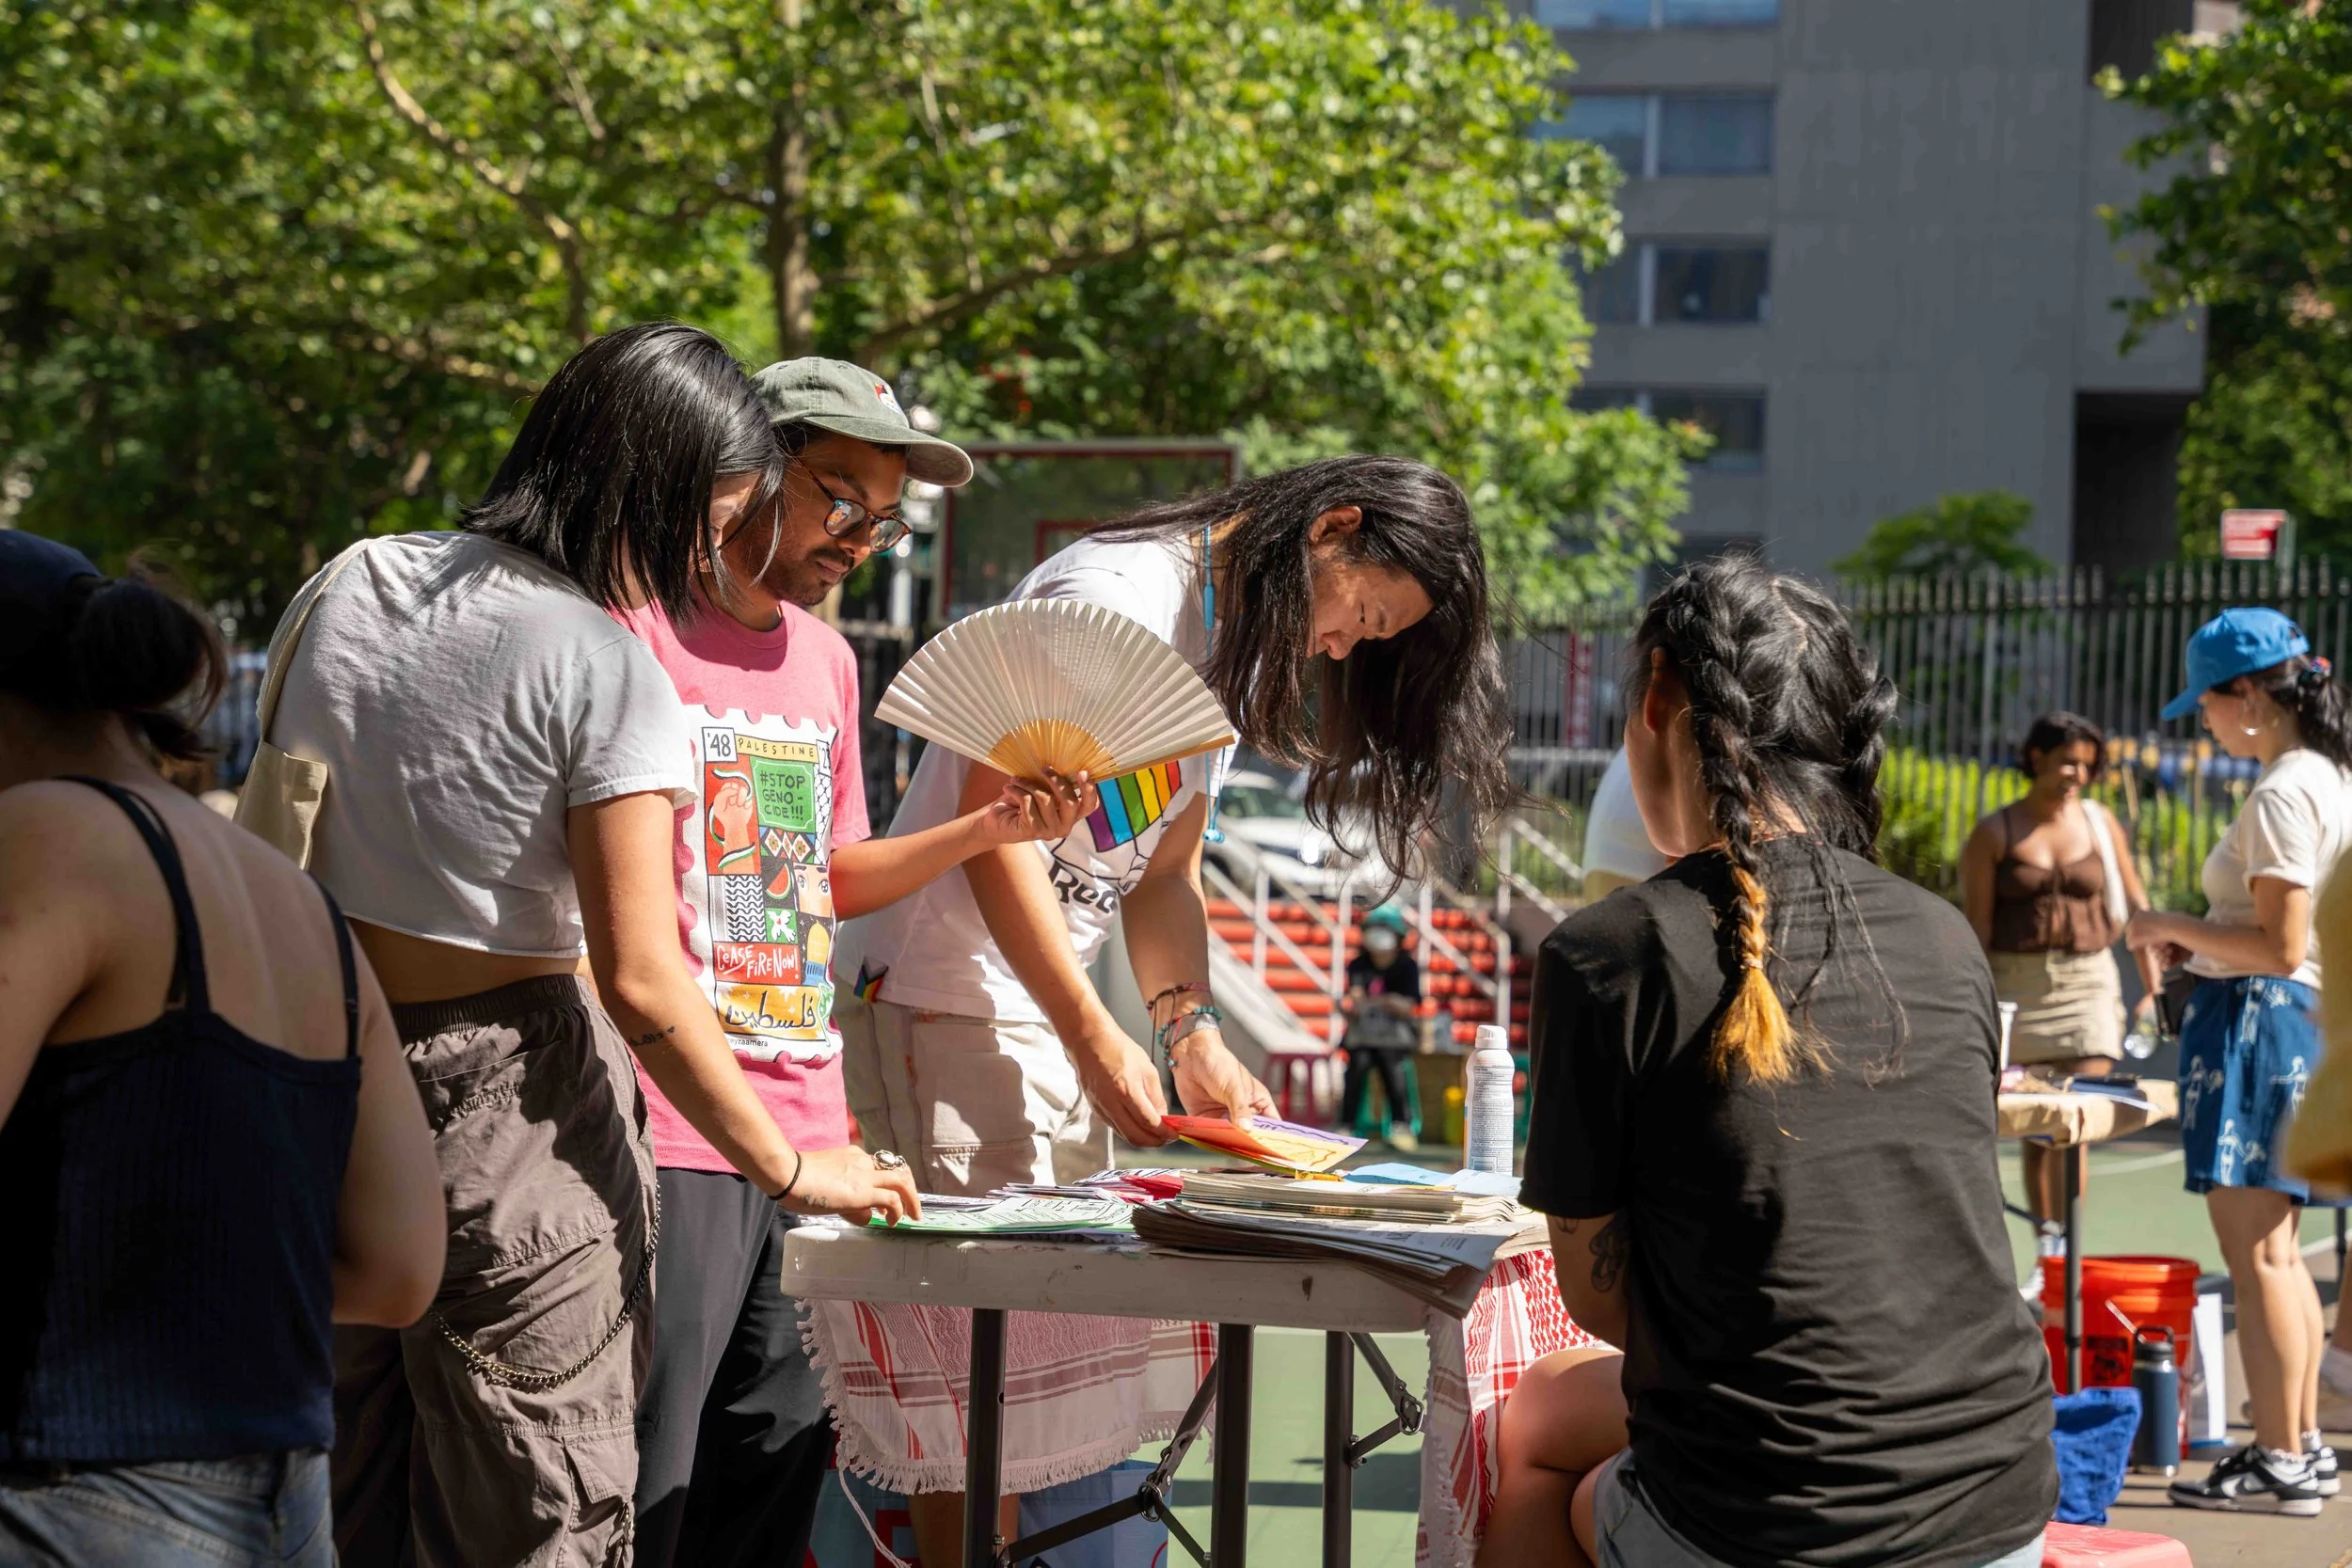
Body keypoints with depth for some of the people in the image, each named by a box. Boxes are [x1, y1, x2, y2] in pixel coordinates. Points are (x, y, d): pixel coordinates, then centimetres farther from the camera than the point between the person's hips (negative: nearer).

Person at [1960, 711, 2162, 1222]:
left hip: (2087, 981, 1)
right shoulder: (1994, 834, 1)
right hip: (2016, 983, -1)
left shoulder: (2100, 823, 7)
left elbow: (2135, 907, 10)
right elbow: (1976, 926, -2)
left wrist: (2152, 986, 4)